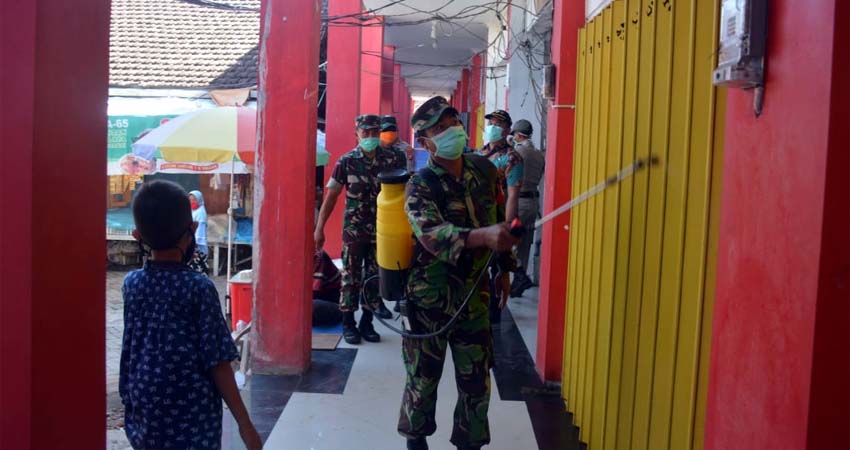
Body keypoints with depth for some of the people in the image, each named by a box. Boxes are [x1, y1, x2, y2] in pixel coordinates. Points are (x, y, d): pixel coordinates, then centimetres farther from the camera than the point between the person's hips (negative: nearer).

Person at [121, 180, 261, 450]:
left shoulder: (131, 284, 0)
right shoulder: (199, 288, -13)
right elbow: (218, 364, -14)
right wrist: (244, 423, -8)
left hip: (143, 413, 5)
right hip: (191, 418, -5)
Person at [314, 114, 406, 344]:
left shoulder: (391, 159, -1)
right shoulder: (346, 161, -6)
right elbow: (331, 196, -4)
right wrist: (319, 229, -7)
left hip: (381, 230, 2)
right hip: (353, 230, -2)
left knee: (374, 277, 9)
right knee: (351, 277, 4)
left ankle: (367, 322, 22)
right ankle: (348, 323, 16)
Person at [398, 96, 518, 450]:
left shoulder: (485, 170, 1)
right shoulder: (420, 186, -15)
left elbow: (499, 221, 15)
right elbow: (431, 234, -34)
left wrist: (504, 268, 16)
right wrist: (483, 236, -49)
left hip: (473, 294, 4)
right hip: (429, 297, -3)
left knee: (476, 380, 8)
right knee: (423, 376, 10)